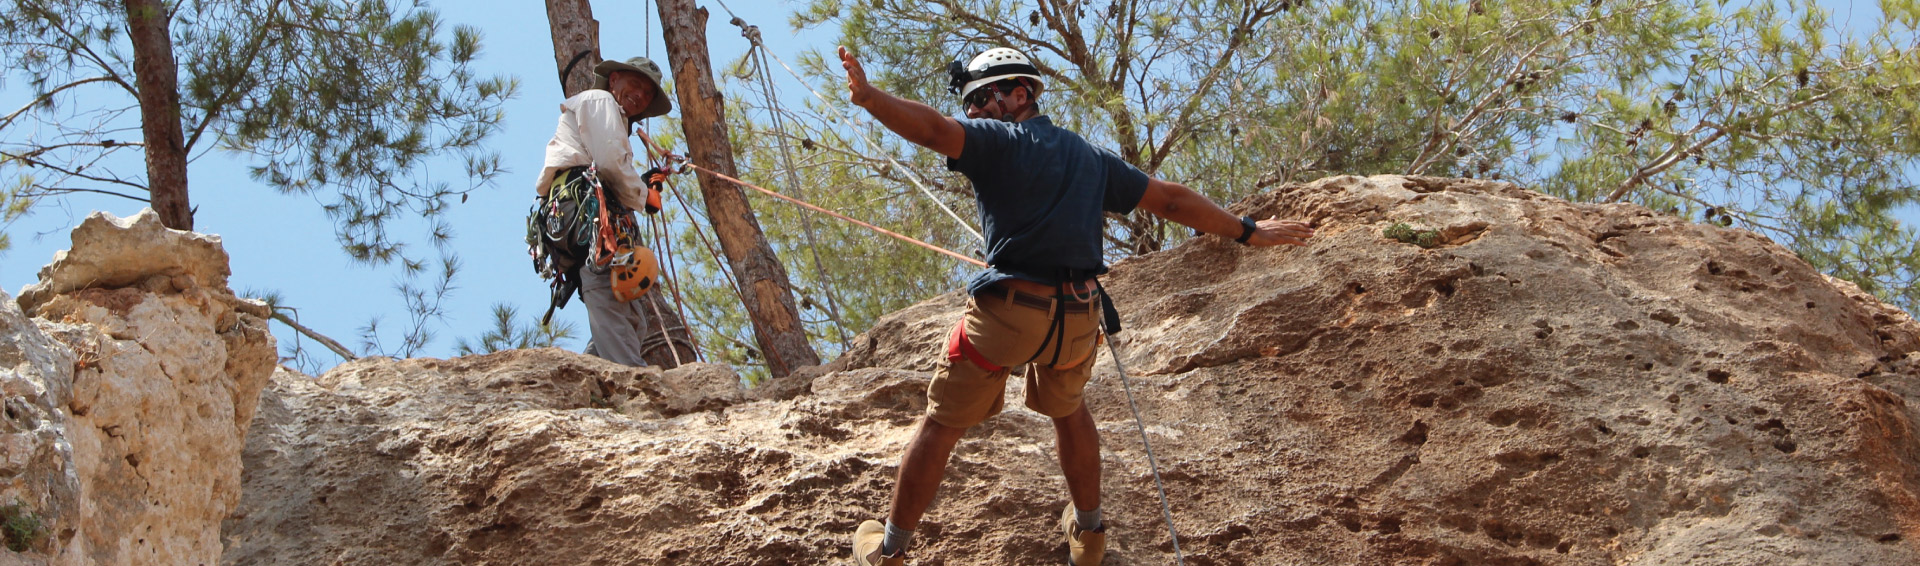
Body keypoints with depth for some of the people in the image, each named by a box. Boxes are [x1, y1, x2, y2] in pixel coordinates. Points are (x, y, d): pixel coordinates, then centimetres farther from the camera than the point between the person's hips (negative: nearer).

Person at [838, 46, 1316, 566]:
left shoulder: (996, 141, 3)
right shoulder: (1089, 157, 20)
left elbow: (931, 128, -17)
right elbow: (1173, 200, 23)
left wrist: (867, 97, -27)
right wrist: (1248, 232, 30)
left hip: (1007, 308, -5)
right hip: (1077, 316, 5)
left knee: (942, 425, 10)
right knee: (1068, 410, 33)